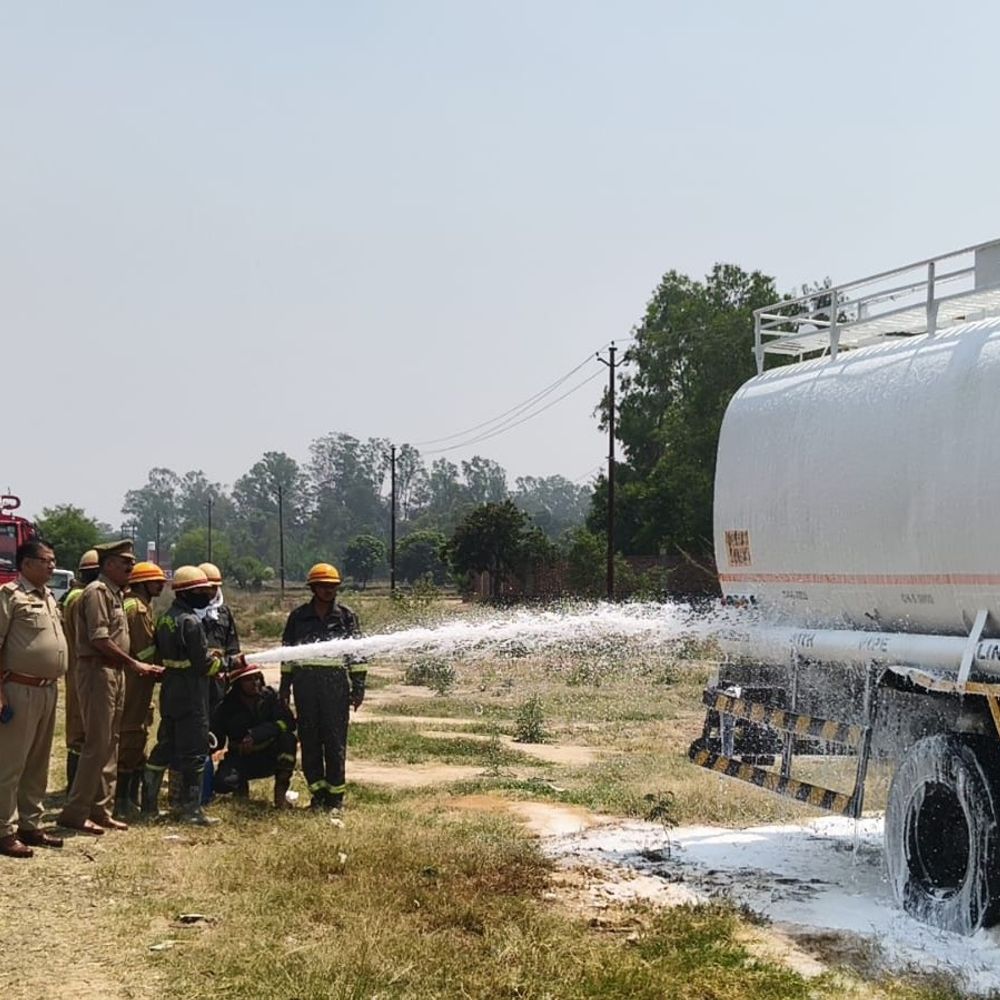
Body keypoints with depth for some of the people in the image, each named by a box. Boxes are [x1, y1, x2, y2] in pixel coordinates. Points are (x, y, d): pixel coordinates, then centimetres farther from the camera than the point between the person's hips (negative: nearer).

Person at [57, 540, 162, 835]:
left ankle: (100, 809, 18)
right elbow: (100, 640, -19)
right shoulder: (97, 591, -12)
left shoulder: (116, 593, 18)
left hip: (114, 672, 10)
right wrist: (134, 664, -15)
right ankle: (74, 812, -4)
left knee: (110, 744, 12)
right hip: (97, 671, -10)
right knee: (97, 744, -9)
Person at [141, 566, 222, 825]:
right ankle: (190, 808, 2)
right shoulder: (190, 622, -18)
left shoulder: (165, 619, 10)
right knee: (193, 751, -2)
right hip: (191, 698, -9)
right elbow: (204, 663, -19)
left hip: (169, 695, 9)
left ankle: (149, 804, 19)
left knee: (165, 747, 15)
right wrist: (224, 663, 1)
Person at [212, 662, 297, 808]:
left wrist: (256, 735, -31)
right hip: (241, 759, 0)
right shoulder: (227, 706, -8)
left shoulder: (270, 696, -8)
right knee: (222, 783, -30)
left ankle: (280, 791, -18)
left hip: (269, 758, 0)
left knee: (288, 738, -31)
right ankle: (241, 785, 10)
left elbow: (288, 722, -20)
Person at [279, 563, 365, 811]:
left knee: (335, 740, -1)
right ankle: (317, 791, 11)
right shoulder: (298, 616, 8)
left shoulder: (346, 616, 6)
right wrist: (285, 686, 9)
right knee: (309, 739, 3)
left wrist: (358, 685, 1)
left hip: (336, 682, -1)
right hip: (305, 682, 2)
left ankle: (336, 793, 6)